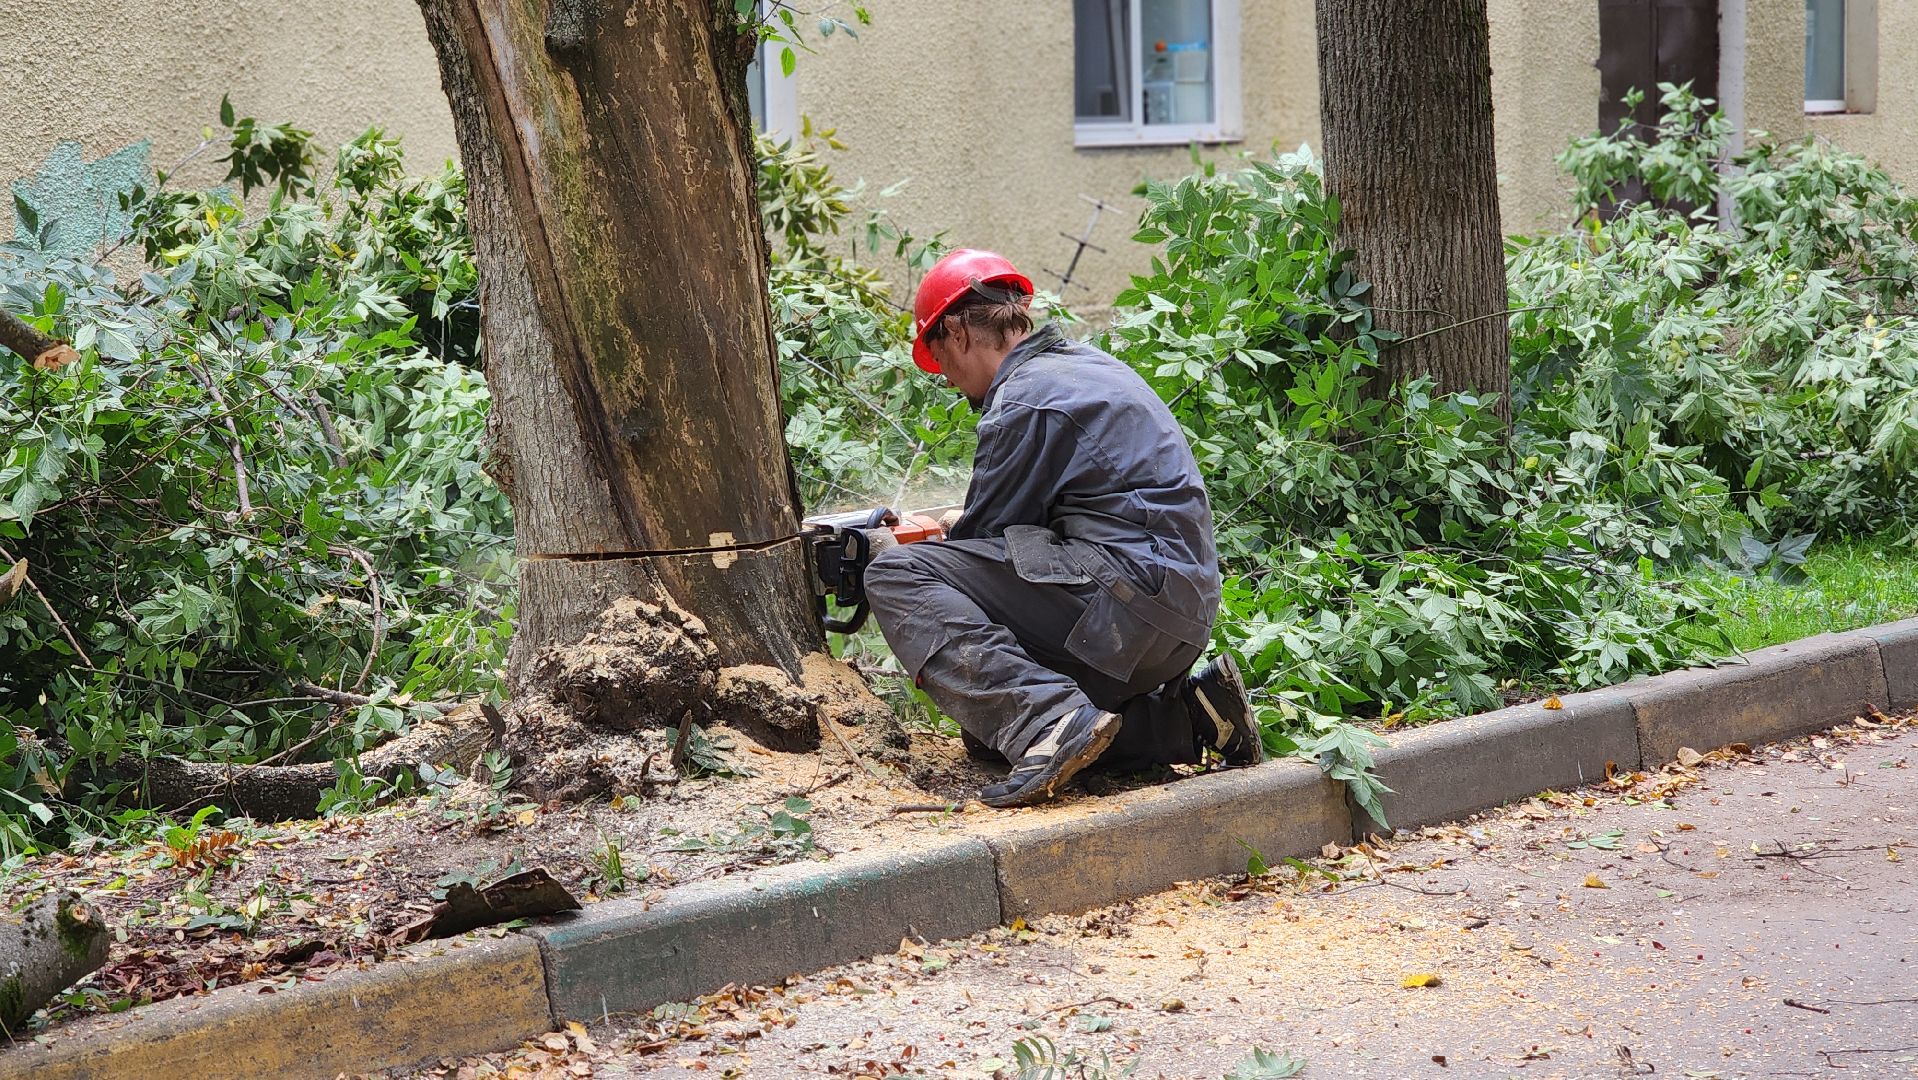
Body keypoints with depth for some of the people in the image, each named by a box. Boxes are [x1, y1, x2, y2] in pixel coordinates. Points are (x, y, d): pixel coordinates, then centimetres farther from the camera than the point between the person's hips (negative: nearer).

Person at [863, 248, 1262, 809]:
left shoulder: (1026, 400, -10)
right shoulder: (1087, 364, 20)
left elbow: (984, 535, -2)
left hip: (1127, 603, -10)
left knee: (896, 575, -13)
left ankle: (1050, 719, -28)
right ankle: (1186, 716, 9)